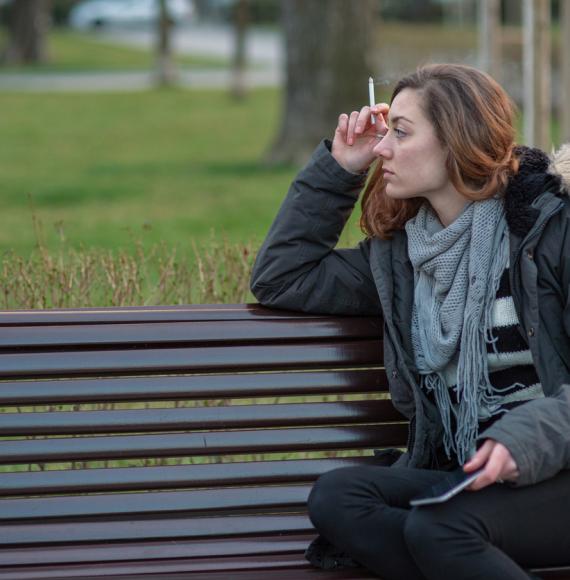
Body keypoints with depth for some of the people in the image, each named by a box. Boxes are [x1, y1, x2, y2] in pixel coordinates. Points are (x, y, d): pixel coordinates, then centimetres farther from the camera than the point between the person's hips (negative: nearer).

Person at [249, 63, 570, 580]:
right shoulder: (400, 254, 13)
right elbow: (279, 279, 19)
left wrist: (528, 438, -26)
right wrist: (337, 168, 14)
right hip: (465, 477, 6)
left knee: (436, 529, -34)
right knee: (335, 497, -22)